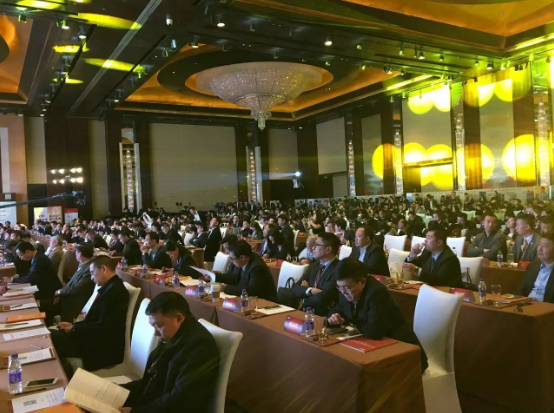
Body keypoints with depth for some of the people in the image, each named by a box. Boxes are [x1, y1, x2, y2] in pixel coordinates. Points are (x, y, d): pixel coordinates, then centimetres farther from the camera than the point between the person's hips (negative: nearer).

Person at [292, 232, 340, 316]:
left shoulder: (339, 270, -17)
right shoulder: (314, 266, 8)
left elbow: (321, 299, -23)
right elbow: (295, 289, 4)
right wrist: (310, 290, -16)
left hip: (324, 317, -6)